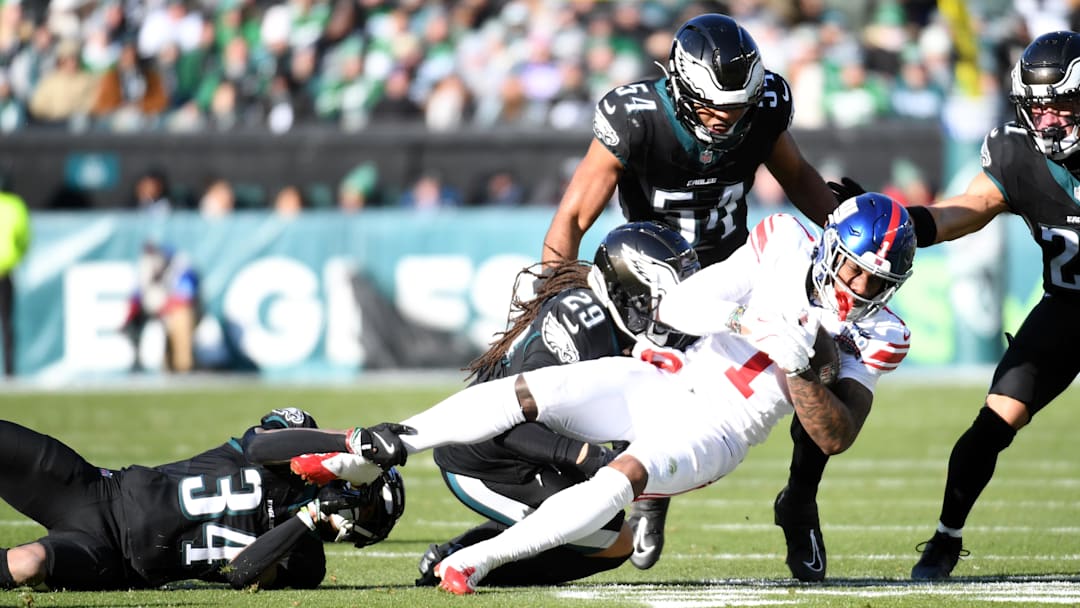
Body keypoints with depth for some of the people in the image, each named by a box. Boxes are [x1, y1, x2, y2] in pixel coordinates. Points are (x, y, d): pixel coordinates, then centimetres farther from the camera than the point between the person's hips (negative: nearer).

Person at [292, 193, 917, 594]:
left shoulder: (872, 338, -4)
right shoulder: (786, 246, -2)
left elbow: (837, 437, -11)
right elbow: (675, 308, -7)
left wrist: (802, 369, -24)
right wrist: (739, 320, -25)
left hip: (715, 436, -2)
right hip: (665, 387, 2)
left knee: (626, 475, -33)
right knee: (534, 391, -19)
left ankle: (478, 559, -30)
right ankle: (368, 452, -13)